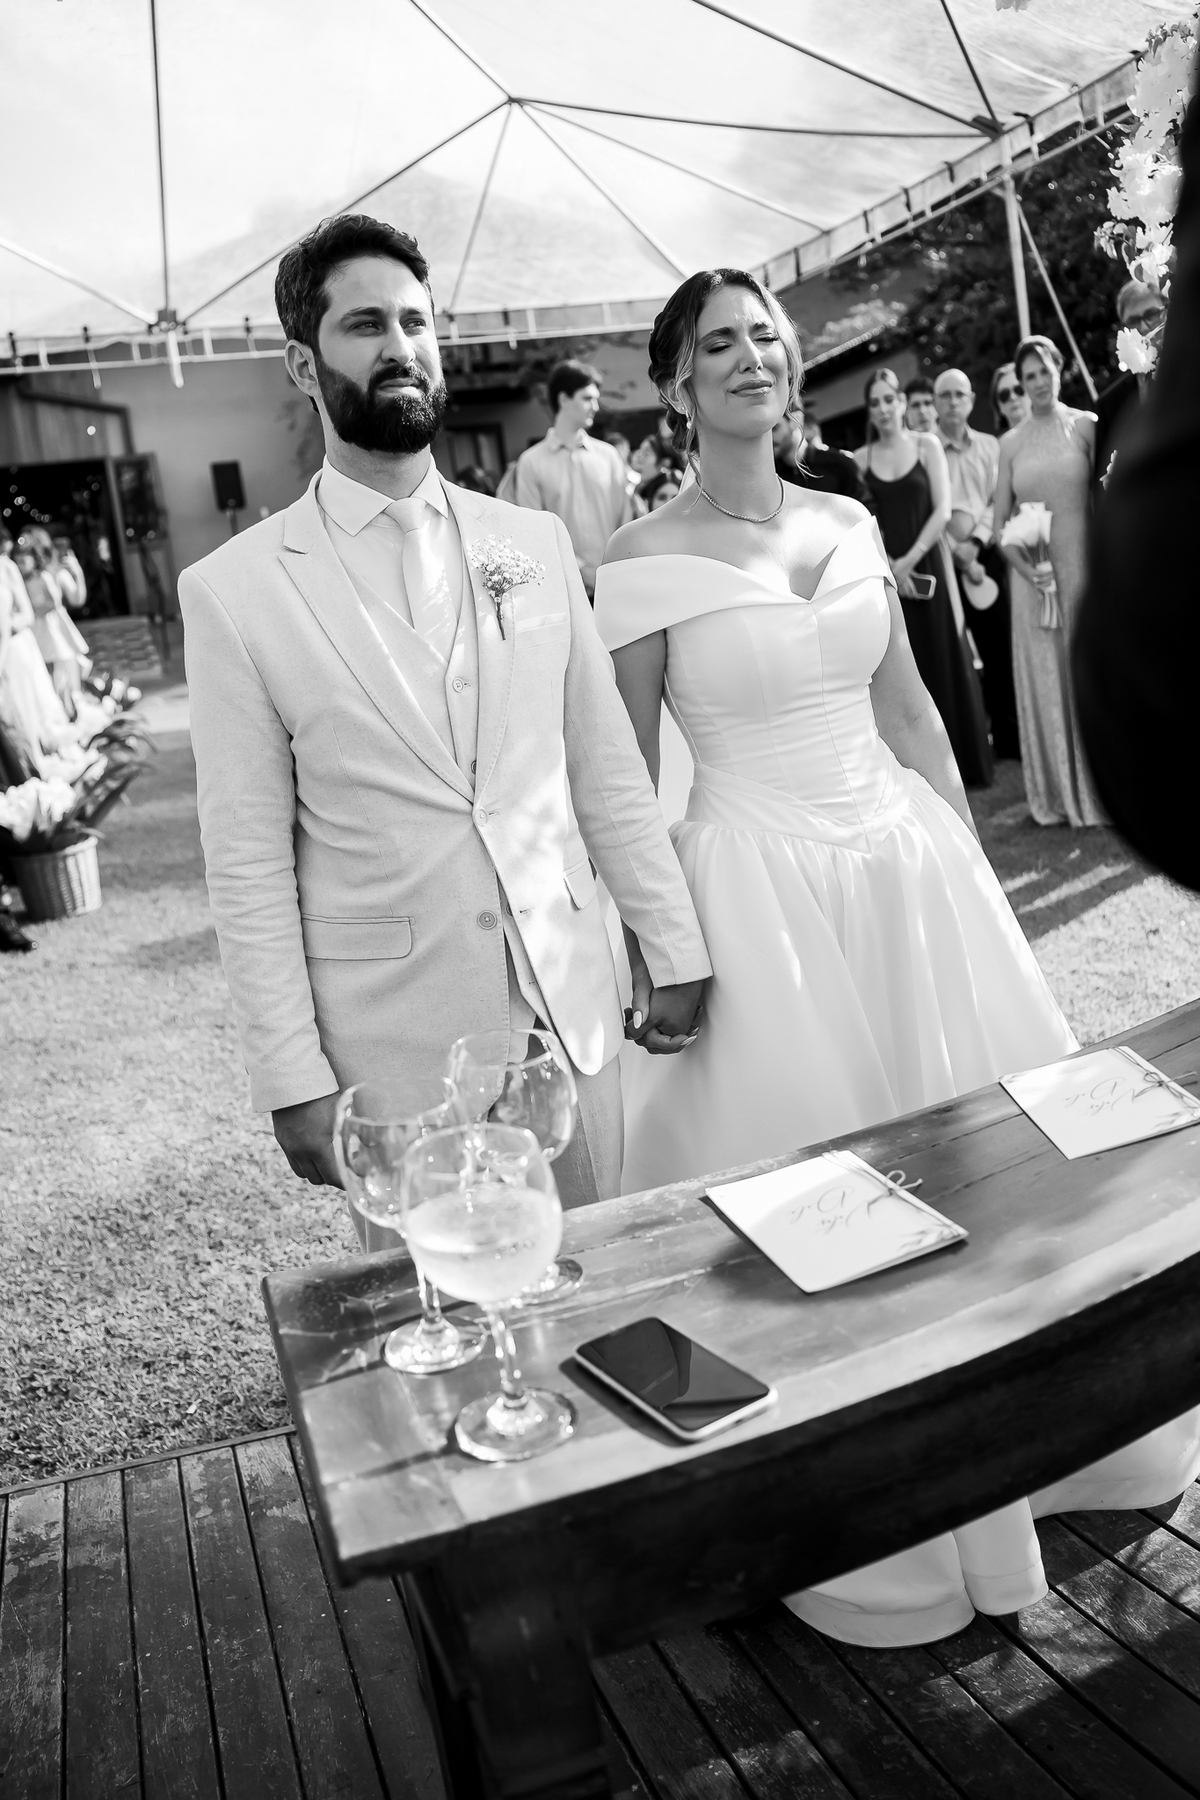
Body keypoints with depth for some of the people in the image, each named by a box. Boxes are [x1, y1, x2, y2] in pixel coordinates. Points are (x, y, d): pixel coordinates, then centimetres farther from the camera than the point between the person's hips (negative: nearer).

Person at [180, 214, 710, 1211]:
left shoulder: (536, 540, 5)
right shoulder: (232, 590, -5)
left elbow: (607, 768, 8)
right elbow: (248, 863, -5)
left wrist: (674, 945, 8)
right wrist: (293, 1080, -7)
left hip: (571, 998, 3)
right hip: (391, 1034, -2)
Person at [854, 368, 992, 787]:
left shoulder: (927, 444, 3)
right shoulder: (861, 458, 6)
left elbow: (942, 510, -4)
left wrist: (910, 560, -12)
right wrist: (889, 566, -13)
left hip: (927, 565, -1)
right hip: (885, 573, 1)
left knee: (944, 661, 3)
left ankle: (963, 761, 12)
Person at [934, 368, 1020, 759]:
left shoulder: (989, 446, 10)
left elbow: (998, 500, 4)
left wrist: (976, 542, -11)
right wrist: (955, 550, -11)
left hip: (985, 555, 2)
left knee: (1000, 646, 3)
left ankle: (1008, 737, 11)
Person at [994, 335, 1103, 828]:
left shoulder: (1085, 426, 1)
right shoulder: (1010, 443, 7)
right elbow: (998, 524, 7)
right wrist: (1026, 570, -8)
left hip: (1084, 565, -2)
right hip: (1033, 575, 2)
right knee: (1045, 678, 6)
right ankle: (1064, 793, 17)